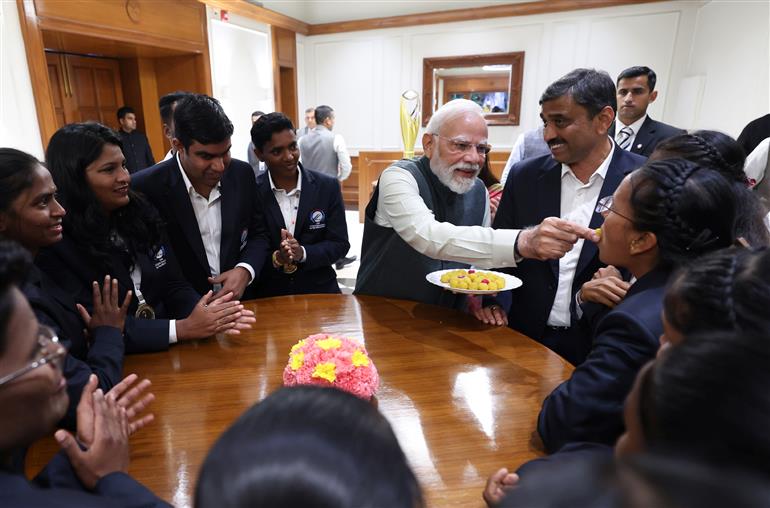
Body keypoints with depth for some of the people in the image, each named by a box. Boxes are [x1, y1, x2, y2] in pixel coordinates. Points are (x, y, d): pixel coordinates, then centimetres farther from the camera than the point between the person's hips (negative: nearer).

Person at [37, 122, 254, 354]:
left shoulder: (141, 213, 4)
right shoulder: (55, 246, -11)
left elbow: (173, 285, 4)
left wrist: (209, 315, -15)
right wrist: (182, 328, -22)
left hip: (168, 352, 4)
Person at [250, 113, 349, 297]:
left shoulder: (328, 187, -3)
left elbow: (339, 244, -3)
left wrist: (302, 253, -18)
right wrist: (276, 258, -21)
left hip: (319, 291, 0)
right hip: (268, 295, 0)